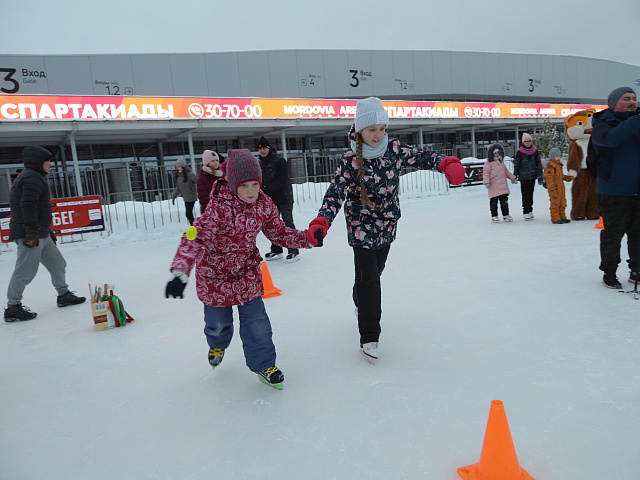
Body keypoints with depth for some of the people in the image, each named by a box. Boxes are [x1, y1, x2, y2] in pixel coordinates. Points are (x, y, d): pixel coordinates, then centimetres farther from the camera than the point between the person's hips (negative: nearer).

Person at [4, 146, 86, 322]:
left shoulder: (34, 178, 22)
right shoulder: (33, 178, -11)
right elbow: (28, 205, -22)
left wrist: (48, 231, 27)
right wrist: (32, 231, -25)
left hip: (41, 235, 11)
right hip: (29, 235, -11)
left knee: (57, 264, 15)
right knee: (25, 271, -6)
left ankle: (64, 295, 25)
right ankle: (13, 308, 1)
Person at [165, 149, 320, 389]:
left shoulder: (264, 204, -11)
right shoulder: (219, 208, -29)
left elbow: (279, 233, 1)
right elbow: (195, 238, -37)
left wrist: (307, 238, -12)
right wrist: (180, 272, -50)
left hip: (247, 268, 3)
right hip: (215, 272, -3)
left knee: (255, 318, 1)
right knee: (218, 320, 13)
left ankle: (263, 363, 22)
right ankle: (217, 344, 51)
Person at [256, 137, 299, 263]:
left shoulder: (279, 161, -10)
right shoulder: (260, 164, 12)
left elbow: (282, 179, -19)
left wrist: (267, 189, -21)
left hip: (284, 197, -7)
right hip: (270, 199, 7)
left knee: (288, 223, -8)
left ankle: (293, 251, -4)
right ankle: (276, 250, 23)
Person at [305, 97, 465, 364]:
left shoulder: (394, 148, -5)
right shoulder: (351, 160, -17)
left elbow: (421, 157, -6)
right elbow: (336, 192, -25)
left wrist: (447, 164, -27)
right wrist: (322, 222, -40)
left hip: (387, 224, 5)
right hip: (362, 226, -5)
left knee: (375, 271, 20)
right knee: (367, 277, -6)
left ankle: (360, 302, 52)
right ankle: (369, 337, 6)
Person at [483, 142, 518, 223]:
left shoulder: (501, 162, 18)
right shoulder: (488, 163, -4)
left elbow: (506, 171, 28)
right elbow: (485, 173, -10)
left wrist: (513, 178, 26)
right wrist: (486, 182, -21)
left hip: (503, 186, 6)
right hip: (493, 187, -6)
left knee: (504, 201, 9)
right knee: (494, 202, -2)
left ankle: (506, 215, 17)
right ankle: (494, 216, 7)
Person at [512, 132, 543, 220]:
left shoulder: (535, 151, 4)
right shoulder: (519, 152, -6)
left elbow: (539, 164, 7)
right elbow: (516, 165, -1)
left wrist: (540, 177, 5)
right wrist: (514, 176, -3)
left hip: (532, 176, 3)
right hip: (523, 177, -3)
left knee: (531, 194, 9)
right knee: (525, 195, -5)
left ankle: (530, 210, 19)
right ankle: (526, 212, 0)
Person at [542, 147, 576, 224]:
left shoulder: (559, 165, 17)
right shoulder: (550, 166, -15)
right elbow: (549, 179, -20)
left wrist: (568, 177, 13)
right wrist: (552, 190, -22)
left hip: (561, 187, 10)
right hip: (554, 188, -10)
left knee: (562, 203, 14)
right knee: (555, 203, -4)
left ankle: (562, 217, 23)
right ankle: (555, 219, 2)